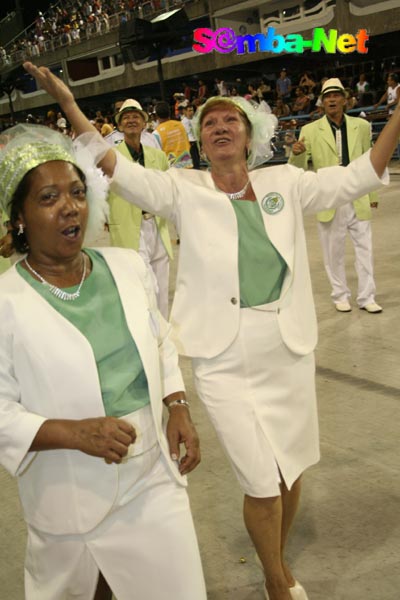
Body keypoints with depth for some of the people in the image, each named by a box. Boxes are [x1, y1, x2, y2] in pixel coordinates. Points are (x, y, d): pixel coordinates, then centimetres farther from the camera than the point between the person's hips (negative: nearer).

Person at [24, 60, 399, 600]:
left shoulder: (285, 183, 2)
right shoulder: (184, 191, -3)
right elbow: (119, 170, -10)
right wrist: (68, 104, -18)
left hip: (290, 355, 3)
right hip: (225, 366, -3)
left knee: (290, 472, 18)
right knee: (263, 485, 3)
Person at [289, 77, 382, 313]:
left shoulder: (361, 126, 2)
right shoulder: (310, 130, -3)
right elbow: (299, 168, -7)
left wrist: (373, 193, 13)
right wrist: (297, 153, -28)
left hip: (359, 199, 1)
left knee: (365, 249, 6)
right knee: (334, 252, 9)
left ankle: (367, 297, 19)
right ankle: (340, 295, 26)